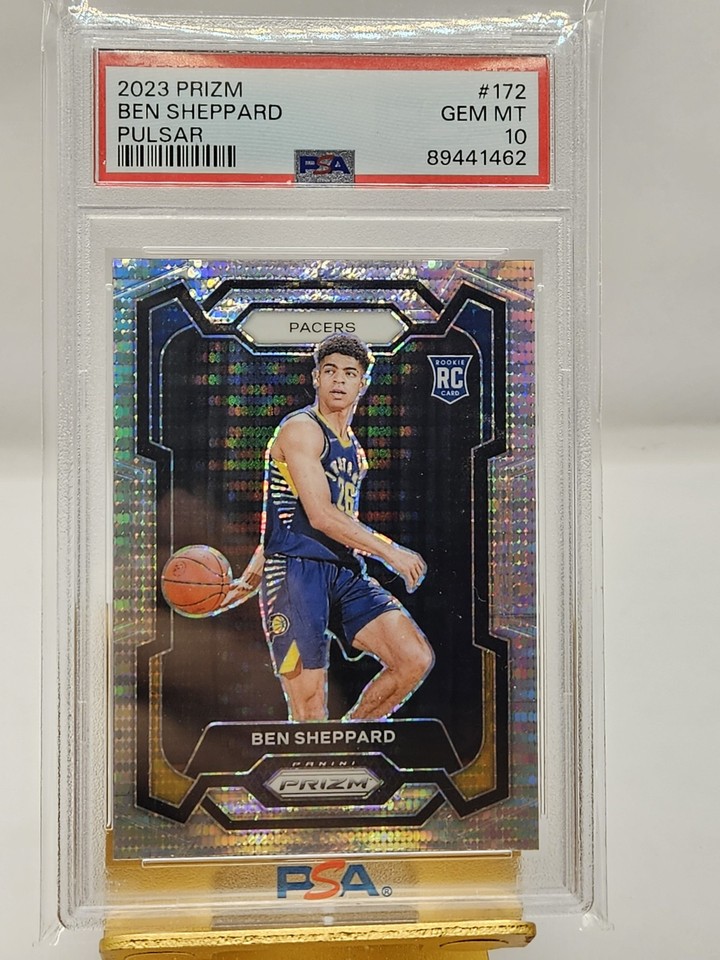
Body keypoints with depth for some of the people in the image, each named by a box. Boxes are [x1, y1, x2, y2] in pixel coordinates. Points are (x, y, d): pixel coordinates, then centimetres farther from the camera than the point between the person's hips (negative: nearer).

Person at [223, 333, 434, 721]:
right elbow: (320, 516, -17)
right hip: (295, 573, -7)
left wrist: (250, 578, 23)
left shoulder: (353, 448, 20)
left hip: (346, 573, 7)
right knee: (309, 712, -6)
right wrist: (390, 552, -13)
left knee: (416, 659, -5)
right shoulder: (301, 429, -7)